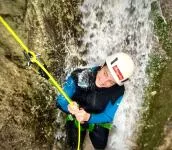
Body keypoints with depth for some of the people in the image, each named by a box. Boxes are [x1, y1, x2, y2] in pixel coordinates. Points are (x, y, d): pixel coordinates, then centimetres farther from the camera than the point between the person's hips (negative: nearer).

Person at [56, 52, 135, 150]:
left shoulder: (118, 91, -30)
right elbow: (60, 100, -25)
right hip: (76, 119, 0)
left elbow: (108, 116, -23)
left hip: (98, 120, 1)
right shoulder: (79, 76, -33)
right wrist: (69, 107, -48)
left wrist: (88, 117, -43)